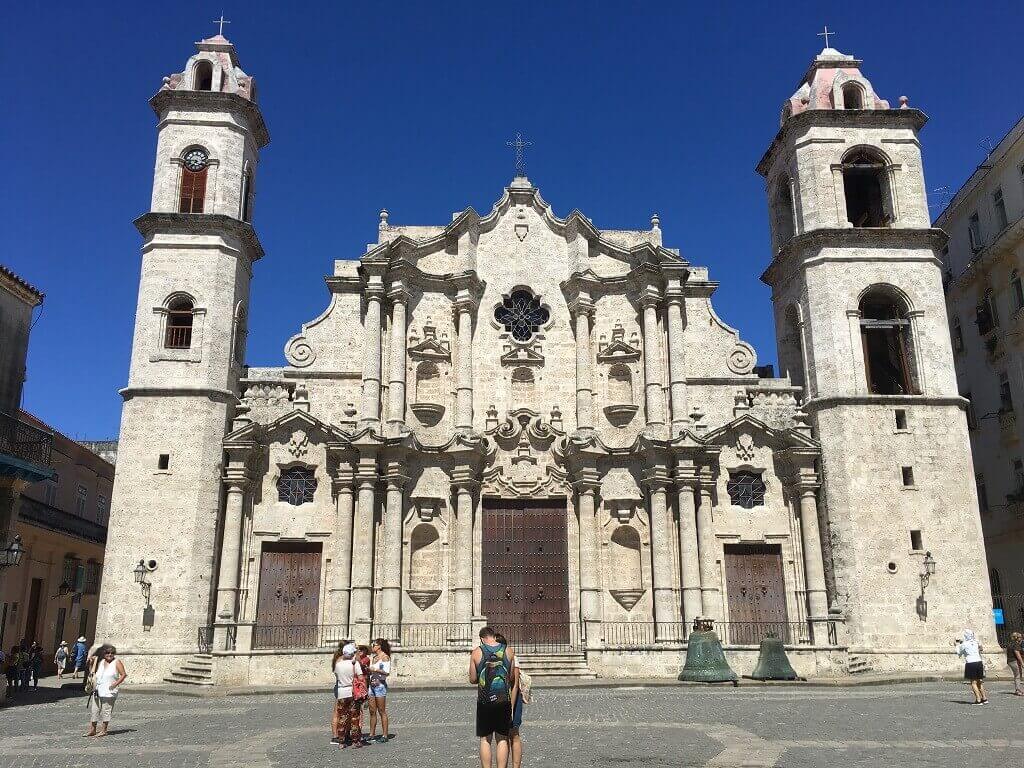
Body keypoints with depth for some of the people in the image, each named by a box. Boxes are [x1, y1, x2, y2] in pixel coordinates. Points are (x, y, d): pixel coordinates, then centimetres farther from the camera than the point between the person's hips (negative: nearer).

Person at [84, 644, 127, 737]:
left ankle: (103, 730, 9)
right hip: (97, 690, 5)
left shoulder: (116, 662, -2)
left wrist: (115, 684, -13)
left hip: (109, 691, -5)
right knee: (94, 710, 7)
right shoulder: (100, 662, 12)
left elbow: (123, 674, -5)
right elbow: (92, 672, 26)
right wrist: (92, 662, 9)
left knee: (106, 711, 0)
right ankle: (92, 730, 16)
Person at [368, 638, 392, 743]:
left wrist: (374, 669, -14)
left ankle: (385, 735, 0)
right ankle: (372, 734, 14)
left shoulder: (385, 657, -6)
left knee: (382, 711, -4)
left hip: (380, 685, -7)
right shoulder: (374, 658, 16)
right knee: (372, 711, 8)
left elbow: (387, 672, -14)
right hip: (372, 684, 7)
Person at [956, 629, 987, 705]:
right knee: (979, 682, 18)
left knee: (973, 682, -2)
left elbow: (959, 653, 8)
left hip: (970, 663, -6)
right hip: (979, 662, 6)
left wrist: (957, 645, 22)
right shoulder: (976, 643, 7)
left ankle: (978, 700, -8)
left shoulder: (964, 644, -6)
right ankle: (984, 698, 23)